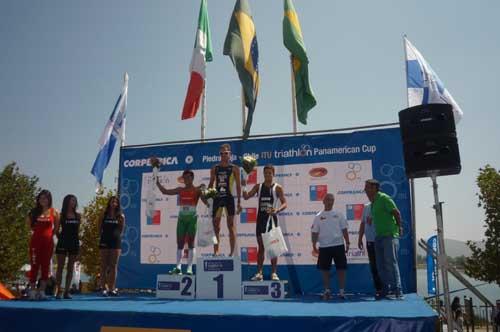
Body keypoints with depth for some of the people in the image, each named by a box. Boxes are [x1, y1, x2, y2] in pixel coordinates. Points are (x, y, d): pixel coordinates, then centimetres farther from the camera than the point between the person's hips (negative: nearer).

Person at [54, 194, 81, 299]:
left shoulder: (78, 216, 8)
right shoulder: (61, 215, 0)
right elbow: (57, 230, 4)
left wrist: (75, 238, 7)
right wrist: (61, 239, 5)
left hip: (74, 243, 3)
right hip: (63, 243, -3)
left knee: (70, 268, 5)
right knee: (60, 267, 0)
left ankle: (67, 291, 9)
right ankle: (59, 291, 4)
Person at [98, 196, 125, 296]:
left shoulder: (120, 216, 5)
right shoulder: (104, 215, 5)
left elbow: (121, 230, 10)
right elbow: (100, 228, 7)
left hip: (116, 241, 0)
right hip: (104, 241, 0)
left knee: (113, 266, 1)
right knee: (104, 266, 2)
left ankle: (112, 288, 3)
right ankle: (103, 288, 6)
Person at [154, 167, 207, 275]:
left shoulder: (197, 190, 1)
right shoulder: (180, 190, 12)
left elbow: (206, 201, -3)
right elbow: (165, 191, 14)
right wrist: (157, 183, 6)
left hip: (192, 218, -4)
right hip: (181, 218, 4)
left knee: (190, 242, -2)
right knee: (180, 243, 3)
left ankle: (189, 268, 0)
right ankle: (178, 267, 4)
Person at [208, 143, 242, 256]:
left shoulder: (234, 168, 1)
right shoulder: (214, 168, 10)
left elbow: (238, 185, 0)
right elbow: (211, 184, 13)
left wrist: (239, 202, -5)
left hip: (229, 198, -3)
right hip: (217, 198, 3)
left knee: (231, 225, 0)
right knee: (215, 226, 5)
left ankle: (232, 252, 4)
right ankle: (216, 251, 13)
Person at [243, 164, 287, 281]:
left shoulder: (277, 188, -3)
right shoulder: (258, 186, 7)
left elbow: (284, 203, -8)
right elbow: (246, 197, 2)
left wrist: (277, 210, -26)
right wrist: (243, 186, -16)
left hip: (272, 218, -3)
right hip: (261, 218, 3)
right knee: (261, 246, 6)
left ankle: (274, 273, 7)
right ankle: (259, 273, 10)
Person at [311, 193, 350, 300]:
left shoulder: (339, 215, 5)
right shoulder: (318, 217, 5)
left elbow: (344, 230, 7)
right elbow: (315, 232, 5)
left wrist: (347, 243, 1)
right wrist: (314, 245, -2)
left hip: (338, 245, 0)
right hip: (324, 247, 0)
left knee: (341, 269, 1)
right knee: (325, 269, 6)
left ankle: (341, 291, 10)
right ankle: (327, 291, 17)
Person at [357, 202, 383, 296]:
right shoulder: (366, 207, 11)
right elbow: (363, 223, 16)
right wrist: (360, 238, 14)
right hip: (370, 241, 5)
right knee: (374, 266, 6)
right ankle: (378, 289, 13)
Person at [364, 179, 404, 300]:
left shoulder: (384, 198, -9)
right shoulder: (373, 202, 16)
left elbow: (397, 213, -12)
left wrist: (399, 227, -6)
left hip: (389, 236, -9)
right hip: (379, 237, 9)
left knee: (391, 263, -9)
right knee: (381, 266, 9)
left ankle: (398, 291, -5)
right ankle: (385, 290, 18)